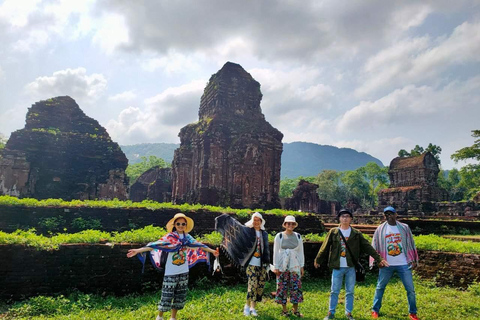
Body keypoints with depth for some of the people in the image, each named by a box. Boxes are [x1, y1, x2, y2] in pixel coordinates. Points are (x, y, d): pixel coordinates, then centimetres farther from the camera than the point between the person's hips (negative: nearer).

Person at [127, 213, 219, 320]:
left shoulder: (187, 237, 2)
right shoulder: (169, 237, -12)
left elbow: (199, 245, 14)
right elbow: (156, 245, -19)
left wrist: (212, 251, 22)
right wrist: (138, 250, -29)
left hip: (184, 272, 5)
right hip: (171, 272, -5)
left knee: (180, 295, 12)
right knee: (167, 295, 1)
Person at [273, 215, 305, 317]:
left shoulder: (298, 236, 6)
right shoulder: (279, 236, -1)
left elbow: (301, 252, 9)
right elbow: (276, 252, 0)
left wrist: (302, 266, 6)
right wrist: (276, 267, -3)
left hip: (295, 266, 2)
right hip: (282, 266, -2)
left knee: (296, 287, 1)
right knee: (282, 287, 2)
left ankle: (295, 309, 15)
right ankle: (284, 309, 16)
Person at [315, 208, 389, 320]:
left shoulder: (356, 234, 3)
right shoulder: (333, 232, 0)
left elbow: (368, 247, 2)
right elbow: (324, 248, 5)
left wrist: (378, 259, -3)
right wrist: (318, 260, 11)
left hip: (351, 268, 1)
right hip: (337, 267, -1)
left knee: (350, 292, 10)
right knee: (334, 291, 6)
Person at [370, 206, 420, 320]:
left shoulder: (404, 228, 2)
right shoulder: (380, 229, 0)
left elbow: (411, 244, 7)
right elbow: (375, 246, 3)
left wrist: (414, 260, 5)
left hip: (403, 264, 0)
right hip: (386, 265, 0)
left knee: (410, 289, 4)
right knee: (380, 287, 9)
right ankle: (375, 310, 23)